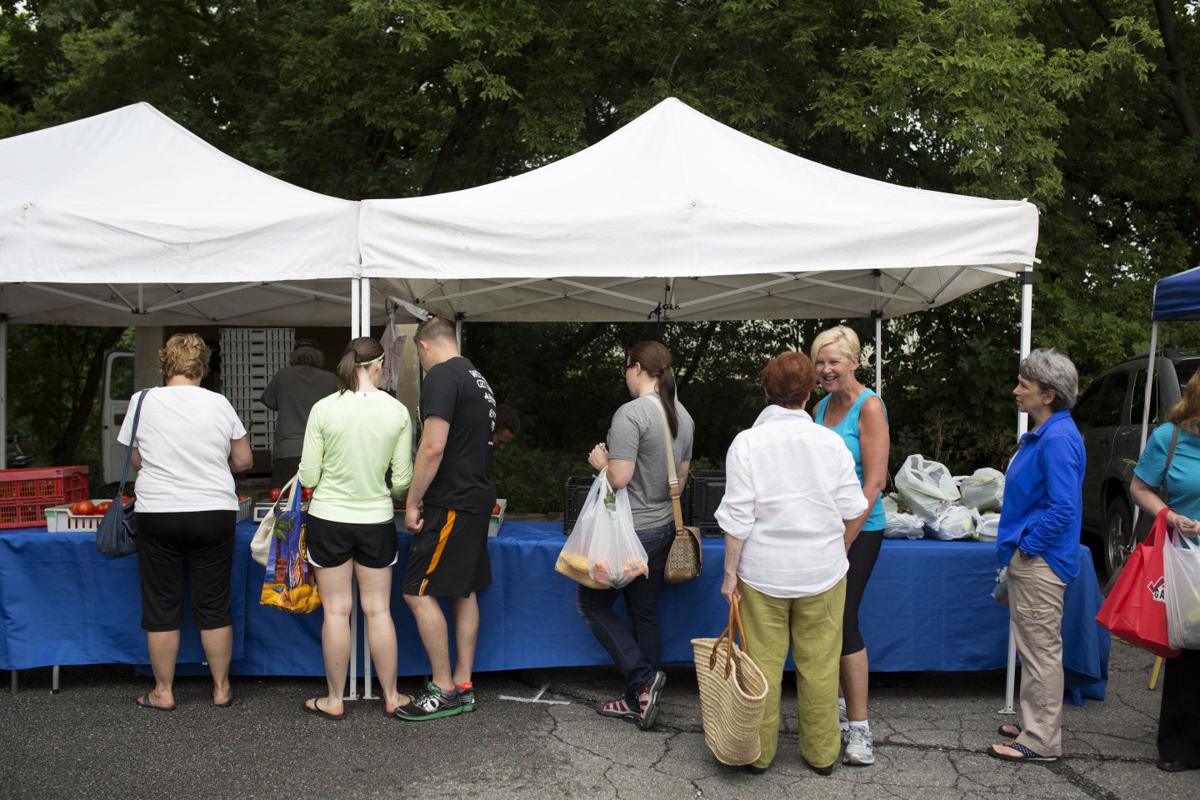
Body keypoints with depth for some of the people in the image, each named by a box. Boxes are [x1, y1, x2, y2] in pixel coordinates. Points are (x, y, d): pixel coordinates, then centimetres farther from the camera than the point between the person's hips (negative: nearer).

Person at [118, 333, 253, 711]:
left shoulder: (143, 401, -3)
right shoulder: (219, 403, -2)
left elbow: (135, 461, 5)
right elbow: (243, 460, 3)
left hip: (158, 514, -1)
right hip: (213, 513, 1)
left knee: (161, 606, 10)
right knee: (214, 606, 10)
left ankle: (163, 691, 19)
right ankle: (221, 688, 19)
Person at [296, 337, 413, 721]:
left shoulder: (323, 409, -9)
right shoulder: (397, 411, -7)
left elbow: (307, 477, -6)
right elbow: (403, 479, -3)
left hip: (329, 519, -1)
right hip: (377, 520, 1)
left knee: (336, 611, 9)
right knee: (379, 610, 11)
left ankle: (334, 700, 20)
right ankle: (391, 696, 22)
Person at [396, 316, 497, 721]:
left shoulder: (441, 377, -14)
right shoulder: (477, 377, 16)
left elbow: (433, 447, -22)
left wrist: (413, 502, -13)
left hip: (451, 504, -10)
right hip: (478, 498, 10)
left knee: (418, 592, -3)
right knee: (464, 592, 13)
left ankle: (443, 690, 3)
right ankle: (463, 686, 20)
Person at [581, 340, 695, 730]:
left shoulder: (631, 413, -20)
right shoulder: (682, 415, 6)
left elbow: (619, 477, -23)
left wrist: (601, 461, -4)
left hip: (632, 532, -8)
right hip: (664, 527, 8)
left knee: (591, 602, 9)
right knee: (645, 613, 15)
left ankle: (643, 676, 1)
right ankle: (640, 700, 23)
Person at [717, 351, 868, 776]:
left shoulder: (747, 442, -9)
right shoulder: (830, 442, -4)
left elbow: (737, 517, -10)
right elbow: (852, 509, 1)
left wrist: (730, 572, -1)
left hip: (763, 572, -1)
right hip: (822, 570, 1)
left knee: (763, 663, 9)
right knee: (819, 665, 12)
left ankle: (759, 753, 21)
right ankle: (821, 753, 24)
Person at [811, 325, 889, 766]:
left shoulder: (869, 406, -11)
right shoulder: (822, 407, 10)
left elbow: (873, 483, -16)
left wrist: (844, 543, -15)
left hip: (859, 530, -7)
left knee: (843, 620, -6)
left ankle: (859, 729, 6)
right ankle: (839, 703, 28)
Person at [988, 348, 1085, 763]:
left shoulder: (1058, 439, -20)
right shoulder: (1041, 434, 11)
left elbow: (1063, 508, -26)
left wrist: (1027, 545, -17)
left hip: (1039, 561, -10)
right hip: (1028, 558, 10)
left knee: (1041, 650, 0)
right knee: (1034, 648, 19)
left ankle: (1041, 741, 11)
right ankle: (1036, 725, 32)